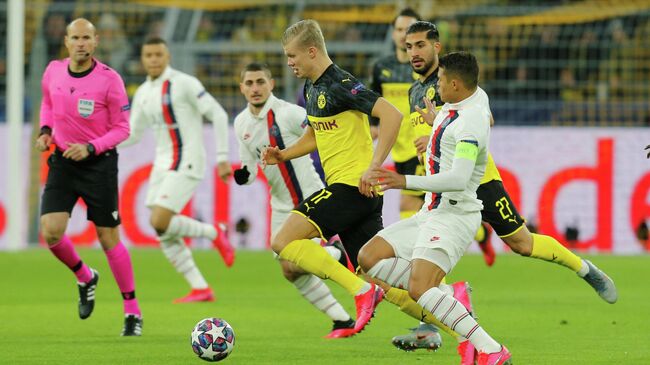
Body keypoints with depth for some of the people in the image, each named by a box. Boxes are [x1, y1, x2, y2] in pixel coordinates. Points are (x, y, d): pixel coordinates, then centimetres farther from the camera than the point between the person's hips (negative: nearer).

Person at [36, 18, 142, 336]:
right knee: (51, 232, -12)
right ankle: (84, 277, 19)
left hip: (99, 163, -3)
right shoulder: (53, 72, -2)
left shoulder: (109, 80, -14)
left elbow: (122, 129, -8)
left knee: (109, 239, 0)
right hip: (62, 161, 4)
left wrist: (90, 148, -21)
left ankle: (133, 312, 12)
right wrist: (45, 131, 1)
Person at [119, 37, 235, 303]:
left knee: (160, 221, -20)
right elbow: (132, 135, 19)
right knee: (162, 232, 1)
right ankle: (201, 289, 8)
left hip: (187, 162, -8)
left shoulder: (183, 83, -10)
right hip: (163, 163, 8)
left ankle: (214, 233, 4)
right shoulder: (143, 93, 12)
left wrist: (222, 158, -13)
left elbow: (218, 115, -10)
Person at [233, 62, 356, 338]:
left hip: (310, 198, -7)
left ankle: (338, 255, 9)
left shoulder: (289, 113, -18)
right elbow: (250, 165, 13)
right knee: (292, 272, 7)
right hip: (281, 206, 8)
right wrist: (243, 176, -10)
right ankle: (342, 321, 20)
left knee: (293, 263, -20)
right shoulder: (241, 124, 5)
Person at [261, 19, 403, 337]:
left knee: (284, 242, -13)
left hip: (352, 184, -10)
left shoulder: (339, 85, -14)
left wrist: (373, 167, -25)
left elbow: (392, 115, -22)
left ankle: (362, 291, -19)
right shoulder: (311, 89, 16)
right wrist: (284, 155, 15)